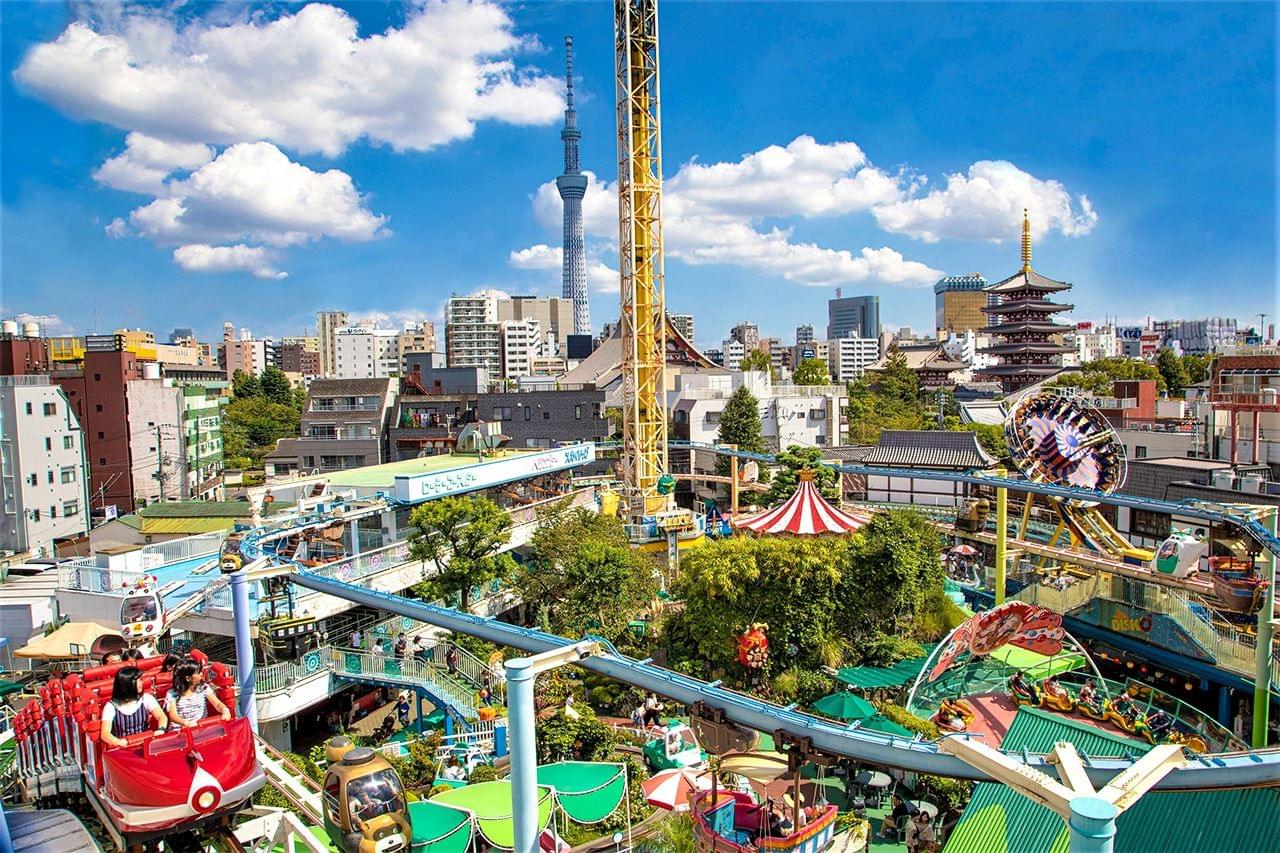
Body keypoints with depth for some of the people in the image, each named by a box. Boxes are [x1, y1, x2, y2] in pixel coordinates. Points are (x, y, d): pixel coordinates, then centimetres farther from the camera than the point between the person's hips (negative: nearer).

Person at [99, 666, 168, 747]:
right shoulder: (111, 706, -2)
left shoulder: (146, 699, 4)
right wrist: (117, 741, -32)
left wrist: (160, 730, -25)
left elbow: (161, 717, -3)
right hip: (123, 748, 0)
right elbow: (105, 733, -11)